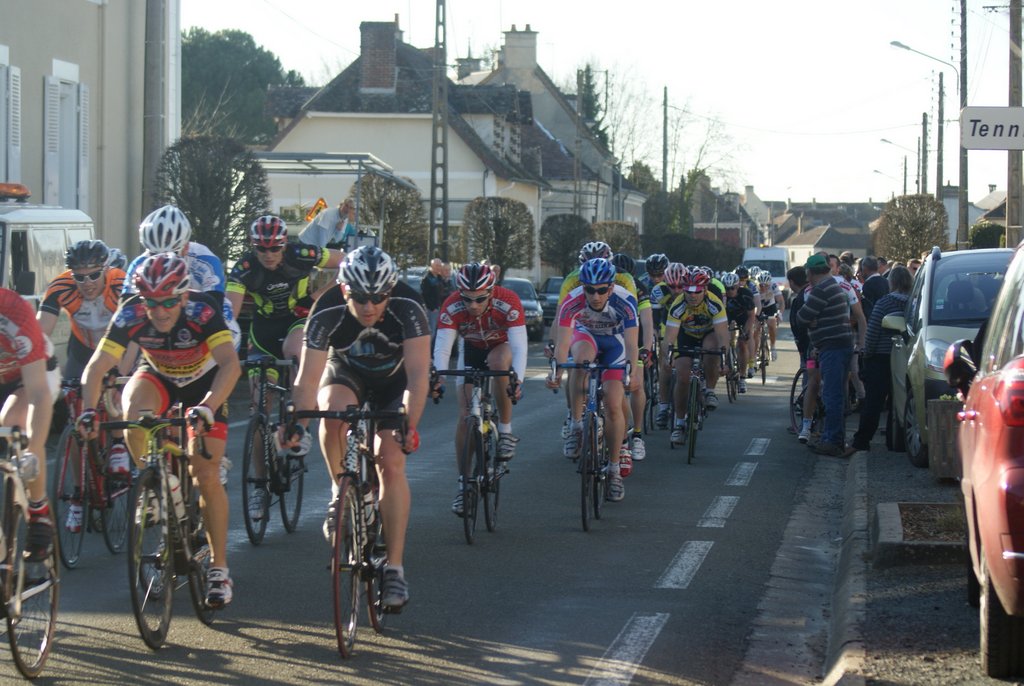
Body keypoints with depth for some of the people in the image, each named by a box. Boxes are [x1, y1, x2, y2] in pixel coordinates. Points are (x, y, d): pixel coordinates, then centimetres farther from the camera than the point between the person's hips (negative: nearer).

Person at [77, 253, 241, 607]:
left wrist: (207, 407, -60)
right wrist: (89, 410, -47)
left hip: (203, 382, -2)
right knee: (134, 412, -34)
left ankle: (219, 568, 1)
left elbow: (231, 364, -46)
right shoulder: (131, 315, -28)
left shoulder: (202, 310, -35)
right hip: (158, 378, 2)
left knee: (206, 476, -11)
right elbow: (96, 367, -30)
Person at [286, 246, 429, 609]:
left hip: (393, 379, -1)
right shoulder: (326, 313, -31)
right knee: (334, 412, -34)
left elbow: (418, 375, -37)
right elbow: (308, 378, -30)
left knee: (391, 464, -15)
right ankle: (341, 493, -9)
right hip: (345, 373, 1)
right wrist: (297, 422, -46)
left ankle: (394, 567, -10)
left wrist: (409, 426, -50)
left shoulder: (407, 307, -33)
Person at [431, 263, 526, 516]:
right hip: (471, 350, 2)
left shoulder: (508, 302, -35)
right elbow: (442, 347, -34)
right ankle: (464, 483, 1)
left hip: (501, 347, -2)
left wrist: (517, 380, -55)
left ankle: (506, 431, -20)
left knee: (499, 363, -37)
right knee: (465, 416, -9)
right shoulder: (452, 306, -30)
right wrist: (438, 378, -53)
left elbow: (519, 347, -39)